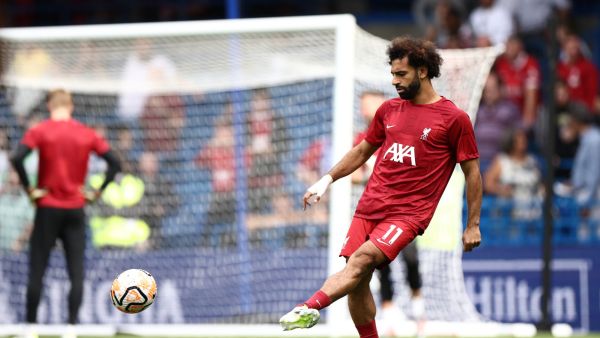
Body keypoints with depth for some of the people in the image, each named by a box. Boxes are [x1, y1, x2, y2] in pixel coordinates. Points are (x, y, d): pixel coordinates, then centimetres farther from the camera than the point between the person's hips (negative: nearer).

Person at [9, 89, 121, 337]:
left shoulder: (39, 131, -4)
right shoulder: (87, 134, 4)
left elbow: (17, 159, -18)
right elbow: (114, 163, 0)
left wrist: (29, 189, -10)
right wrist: (97, 192, 3)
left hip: (47, 208, -2)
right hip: (76, 211, 2)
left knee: (36, 272, 5)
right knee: (76, 272, 3)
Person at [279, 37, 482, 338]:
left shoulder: (454, 119, -1)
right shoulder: (389, 110, 14)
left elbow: (472, 172, 3)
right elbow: (362, 151, 26)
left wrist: (473, 225, 2)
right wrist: (327, 180, 16)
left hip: (408, 214, -6)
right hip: (370, 207, 6)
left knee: (362, 259, -28)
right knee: (357, 284, -3)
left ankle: (310, 307, -46)